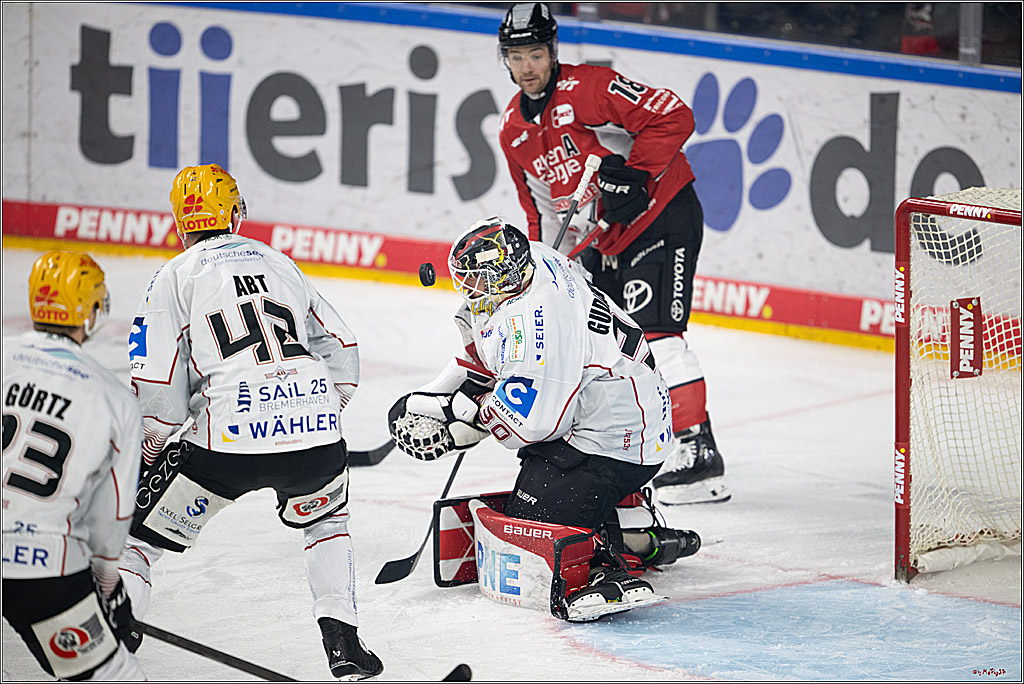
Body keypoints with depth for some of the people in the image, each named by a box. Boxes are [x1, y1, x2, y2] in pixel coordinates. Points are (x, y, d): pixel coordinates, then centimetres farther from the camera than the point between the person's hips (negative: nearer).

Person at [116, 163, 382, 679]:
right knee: (325, 519, 33)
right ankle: (342, 641, 20)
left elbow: (158, 389, 2)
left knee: (142, 532, 12)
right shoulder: (279, 263, 23)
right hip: (315, 433, 4)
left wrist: (151, 449, 17)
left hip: (229, 440, -4)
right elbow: (341, 348, 24)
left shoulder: (175, 277, 9)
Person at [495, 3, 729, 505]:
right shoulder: (514, 130, 8)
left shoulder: (588, 88, -17)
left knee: (653, 330, -18)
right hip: (602, 239, 9)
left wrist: (632, 175, -27)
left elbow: (673, 117, -23)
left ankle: (699, 454, -19)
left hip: (662, 214, -9)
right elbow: (540, 207, 16)